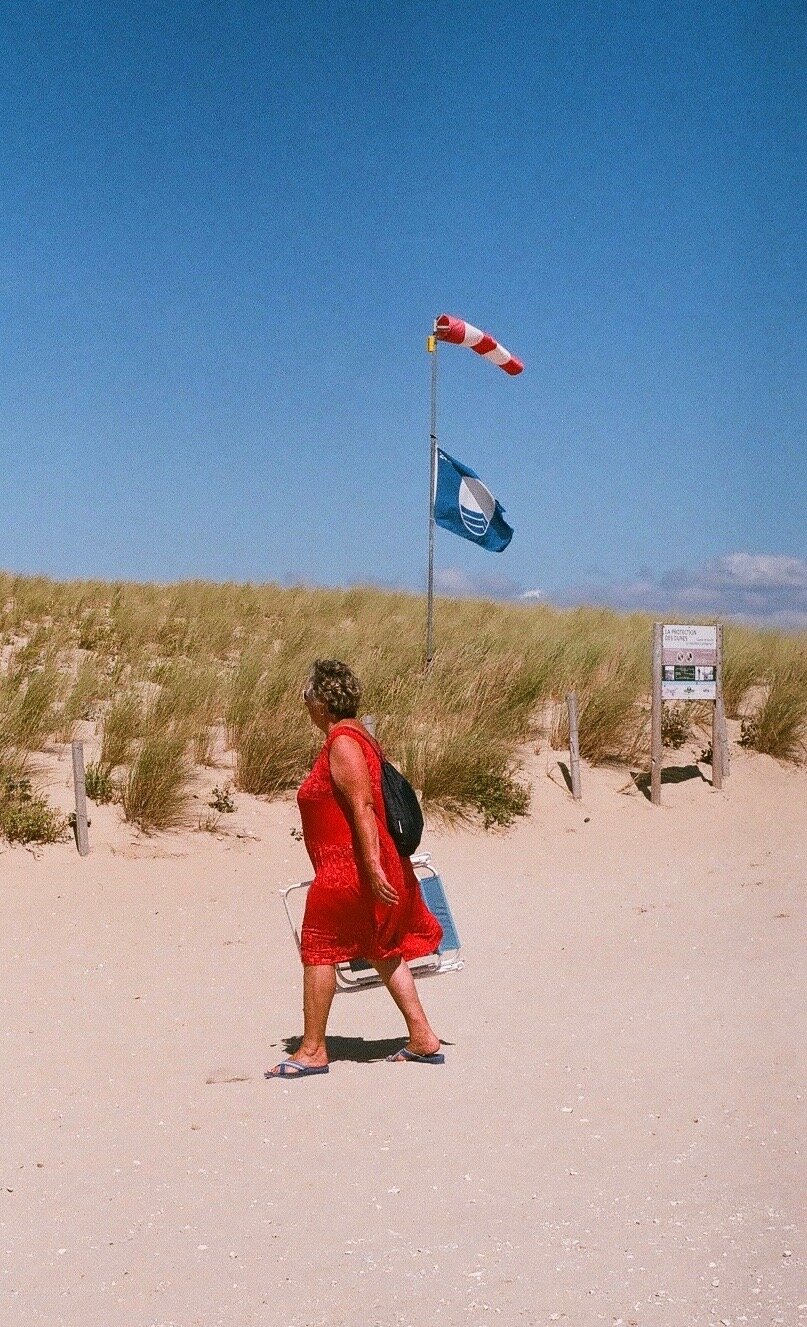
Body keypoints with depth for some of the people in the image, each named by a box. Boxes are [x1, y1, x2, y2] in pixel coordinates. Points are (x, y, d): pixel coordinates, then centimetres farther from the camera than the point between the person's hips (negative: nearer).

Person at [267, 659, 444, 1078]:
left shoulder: (342, 743, -17)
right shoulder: (357, 735, 13)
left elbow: (362, 807, -24)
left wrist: (373, 866, -26)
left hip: (346, 869, -10)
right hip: (363, 866, 10)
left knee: (318, 950, -1)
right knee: (382, 950, 15)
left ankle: (313, 1050, 5)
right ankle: (423, 1039, 18)